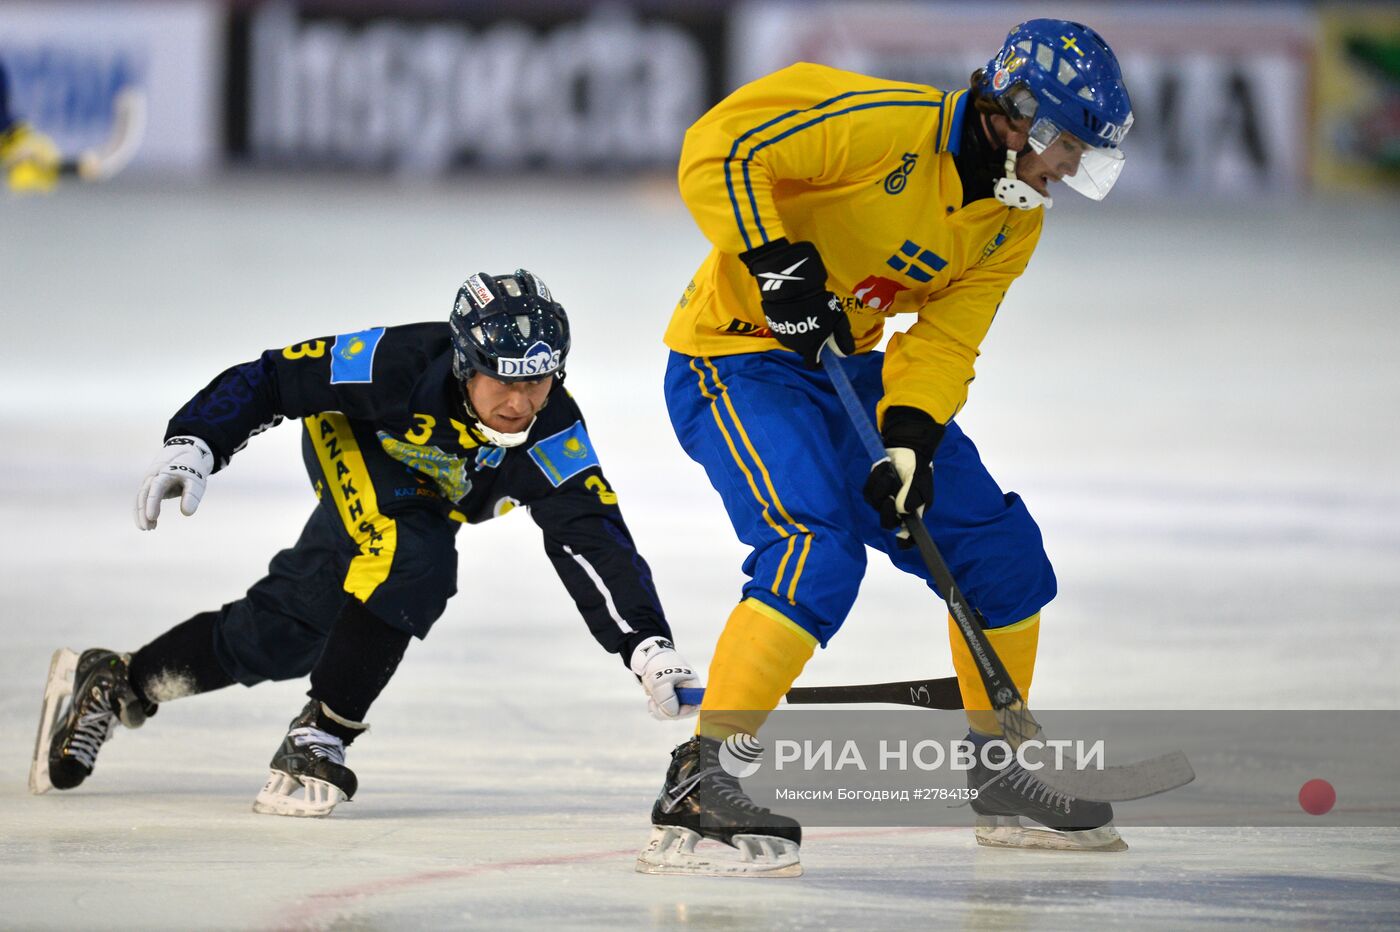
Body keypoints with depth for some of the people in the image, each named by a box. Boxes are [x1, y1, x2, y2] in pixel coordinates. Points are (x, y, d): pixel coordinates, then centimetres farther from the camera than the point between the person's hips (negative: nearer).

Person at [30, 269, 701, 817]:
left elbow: (597, 544, -35)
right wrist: (193, 444, -40)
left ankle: (116, 682, 24)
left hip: (426, 505, 4)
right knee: (412, 559, -34)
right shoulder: (400, 364, -38)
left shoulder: (552, 438, -31)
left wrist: (647, 646, -47)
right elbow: (274, 377, -30)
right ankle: (319, 737, -23)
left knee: (278, 641, 5)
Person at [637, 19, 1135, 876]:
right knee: (818, 553, -29)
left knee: (1001, 547, 7)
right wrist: (776, 261, -32)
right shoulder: (888, 125, -23)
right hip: (737, 355, -9)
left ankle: (1002, 777, 24)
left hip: (848, 365, 9)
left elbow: (943, 338, -1)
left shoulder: (1015, 220, 3)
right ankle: (698, 787, -28)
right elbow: (721, 147, -25)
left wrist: (911, 437, -18)